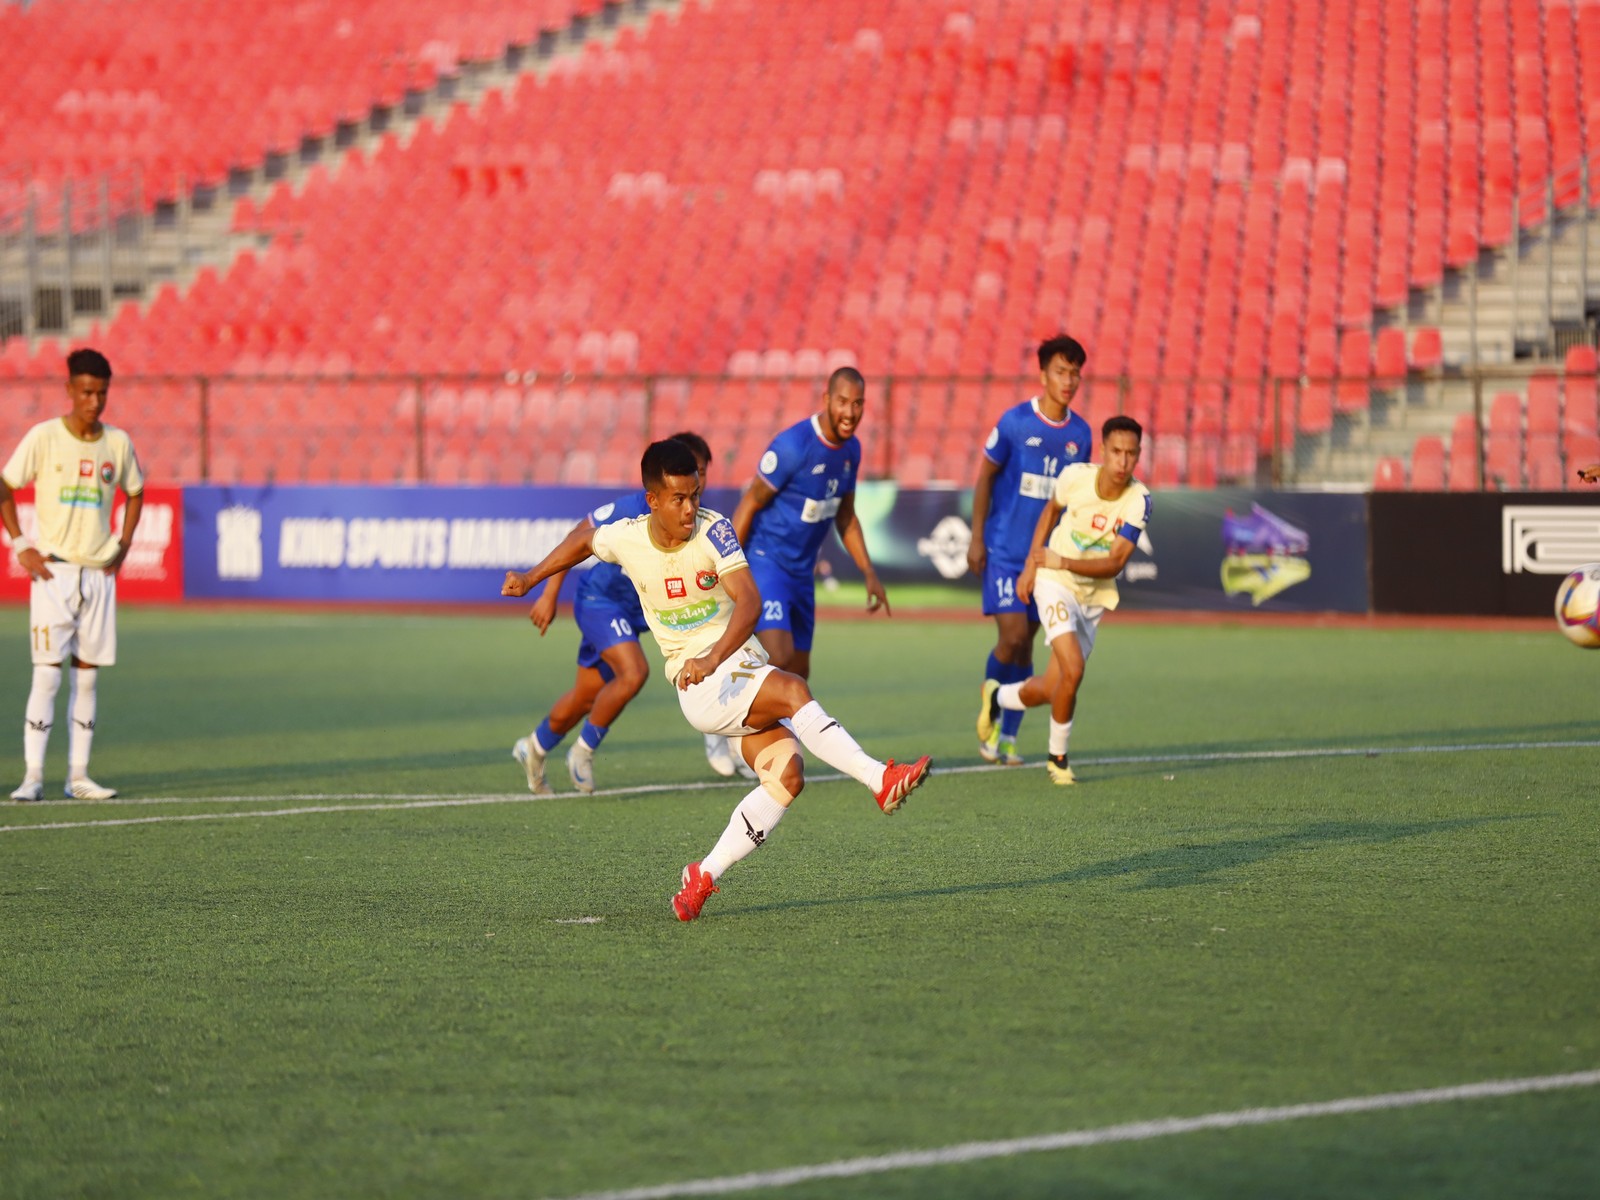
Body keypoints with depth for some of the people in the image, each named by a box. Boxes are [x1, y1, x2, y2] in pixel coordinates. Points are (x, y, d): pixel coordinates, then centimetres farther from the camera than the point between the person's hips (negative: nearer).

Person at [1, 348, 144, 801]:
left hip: (99, 573, 4)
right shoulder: (43, 437, -6)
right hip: (53, 571, -4)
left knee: (88, 676, 5)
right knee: (47, 674, -9)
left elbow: (135, 492, 21)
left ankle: (78, 776, 9)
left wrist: (122, 546, 11)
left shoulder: (118, 443, 5)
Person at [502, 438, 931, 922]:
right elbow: (585, 541, 23)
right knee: (795, 690, -30)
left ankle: (704, 875, -5)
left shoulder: (713, 531, -9)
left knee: (787, 775, -17)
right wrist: (531, 578, 30)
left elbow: (749, 601, -21)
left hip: (743, 662, 2)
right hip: (699, 684, -2)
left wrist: (714, 656, -36)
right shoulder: (626, 538, -3)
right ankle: (880, 780, -37)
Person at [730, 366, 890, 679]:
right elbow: (750, 504, -15)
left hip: (802, 572, 8)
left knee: (798, 674, 9)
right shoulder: (793, 445, -21)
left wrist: (869, 574, 13)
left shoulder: (851, 449, 4)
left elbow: (845, 518, 17)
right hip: (765, 562, -8)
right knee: (780, 659, -23)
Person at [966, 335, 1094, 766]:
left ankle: (1008, 737, 15)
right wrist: (976, 538, -5)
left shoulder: (1080, 434, 3)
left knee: (1025, 646, 6)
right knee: (1012, 636, -14)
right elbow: (985, 476, -1)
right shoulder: (1014, 422, -8)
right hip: (1004, 550, -4)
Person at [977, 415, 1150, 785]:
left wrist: (1064, 562, -34)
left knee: (1049, 691, 9)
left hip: (1094, 597, 3)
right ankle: (1057, 757, -2)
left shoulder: (1138, 500, -17)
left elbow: (1115, 563, -20)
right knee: (1072, 670, -23)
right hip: (1055, 585, -3)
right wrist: (1030, 565, 9)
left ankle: (997, 697, 42)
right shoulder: (1075, 477, -16)